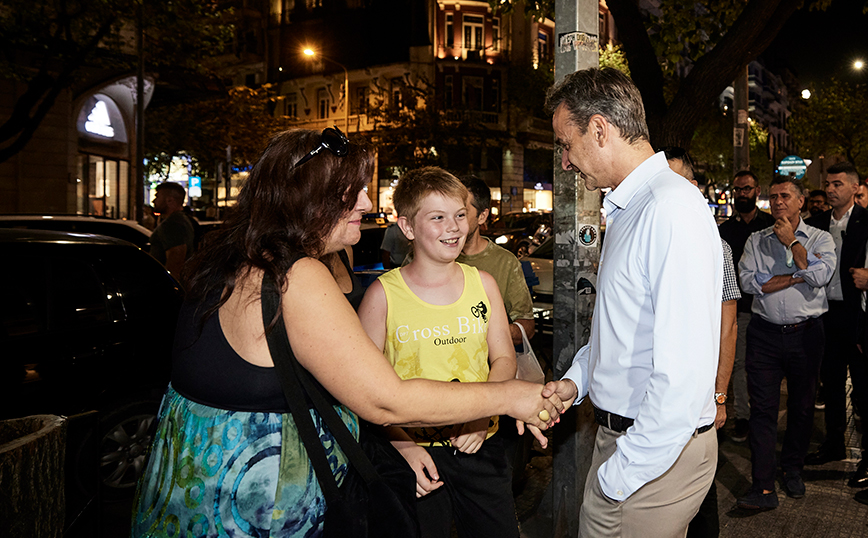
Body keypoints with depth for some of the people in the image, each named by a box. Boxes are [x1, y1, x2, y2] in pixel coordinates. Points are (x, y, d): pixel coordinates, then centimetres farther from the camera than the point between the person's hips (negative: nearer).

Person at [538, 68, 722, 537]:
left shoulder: (674, 210, -22)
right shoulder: (627, 210, 11)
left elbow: (684, 375, -28)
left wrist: (623, 474, -20)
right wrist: (577, 379, 8)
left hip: (660, 452, -8)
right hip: (620, 434, 8)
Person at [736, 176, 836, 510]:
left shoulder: (820, 239, 5)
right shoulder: (756, 240, 8)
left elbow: (821, 275, -15)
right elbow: (749, 281, -8)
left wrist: (791, 242, -8)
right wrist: (799, 275, -10)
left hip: (805, 333, 0)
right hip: (765, 333, 0)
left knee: (802, 405, 12)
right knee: (762, 407, -5)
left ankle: (793, 470, 32)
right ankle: (763, 488, -3)